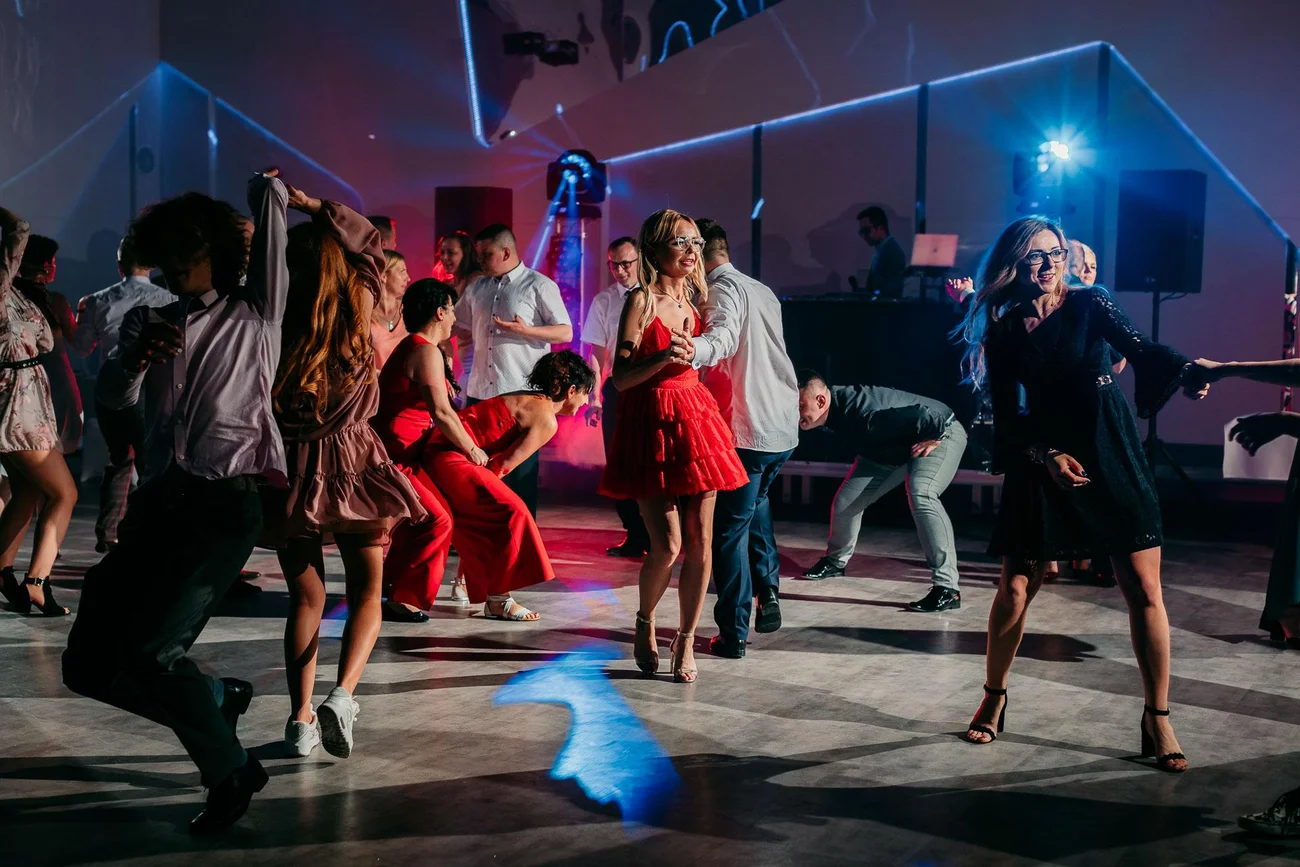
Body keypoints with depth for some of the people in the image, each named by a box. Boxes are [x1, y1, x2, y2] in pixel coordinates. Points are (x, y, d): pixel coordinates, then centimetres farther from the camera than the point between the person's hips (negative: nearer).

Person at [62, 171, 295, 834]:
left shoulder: (253, 318, 7)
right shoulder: (148, 323, 18)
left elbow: (266, 192, 9)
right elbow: (111, 398, 3)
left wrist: (272, 190, 30)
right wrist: (138, 358, -16)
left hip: (223, 506, -6)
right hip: (157, 501, 6)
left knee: (147, 650, -20)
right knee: (89, 666, 1)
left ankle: (230, 771, 3)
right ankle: (218, 698, 25)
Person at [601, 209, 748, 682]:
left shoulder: (693, 298, 13)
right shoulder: (641, 300, -6)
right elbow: (620, 378, -12)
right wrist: (663, 358, -23)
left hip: (695, 419, 6)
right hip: (651, 424, -6)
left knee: (700, 540, 1)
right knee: (667, 545, -10)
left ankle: (686, 641, 13)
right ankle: (644, 622, 17)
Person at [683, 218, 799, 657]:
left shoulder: (723, 289, -9)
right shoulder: (764, 292, 17)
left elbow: (724, 336, -31)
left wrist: (694, 349, -51)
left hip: (745, 430, -9)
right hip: (783, 425, 9)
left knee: (729, 529, -1)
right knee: (755, 502, 30)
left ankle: (733, 633, 0)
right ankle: (767, 594, 29)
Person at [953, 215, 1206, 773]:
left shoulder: (1090, 306, -1)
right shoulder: (1003, 332, 3)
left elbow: (1139, 348, -17)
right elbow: (1006, 415, 2)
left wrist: (1184, 369, -38)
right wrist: (1048, 456, -14)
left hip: (1111, 457, -1)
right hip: (1040, 461, 1)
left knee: (1144, 588, -5)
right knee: (1014, 590, 0)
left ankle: (1157, 720, 7)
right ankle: (993, 700, 23)